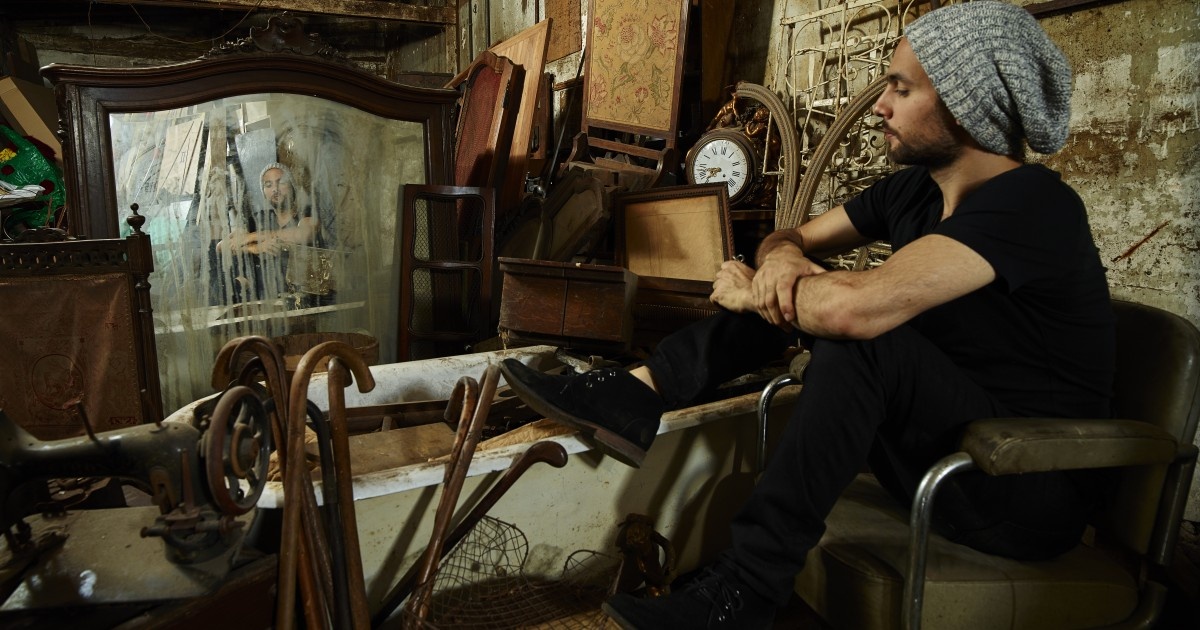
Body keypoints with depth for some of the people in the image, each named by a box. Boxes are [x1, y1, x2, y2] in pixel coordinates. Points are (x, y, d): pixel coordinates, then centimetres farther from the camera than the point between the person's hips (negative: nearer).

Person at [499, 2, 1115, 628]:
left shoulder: (1032, 205, -23)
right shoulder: (914, 187, 3)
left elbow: (857, 307, -39)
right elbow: (793, 237, 10)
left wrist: (751, 292, -19)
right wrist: (782, 256, -16)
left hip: (1032, 493, -7)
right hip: (944, 433, 8)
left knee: (860, 335, -33)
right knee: (797, 286, 0)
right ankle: (637, 392, -6)